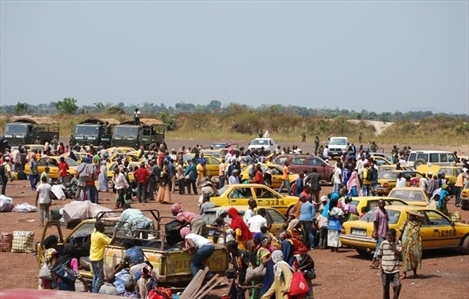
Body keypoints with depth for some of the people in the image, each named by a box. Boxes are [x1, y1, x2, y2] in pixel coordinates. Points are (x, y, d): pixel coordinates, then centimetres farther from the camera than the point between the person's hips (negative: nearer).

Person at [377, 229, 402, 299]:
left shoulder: (397, 244, 0)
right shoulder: (383, 243, 0)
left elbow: (398, 253, -14)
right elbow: (379, 255, 5)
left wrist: (393, 245, -17)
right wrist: (381, 266, -4)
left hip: (395, 269, 0)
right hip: (385, 269, 1)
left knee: (398, 285, -12)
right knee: (385, 286, 8)